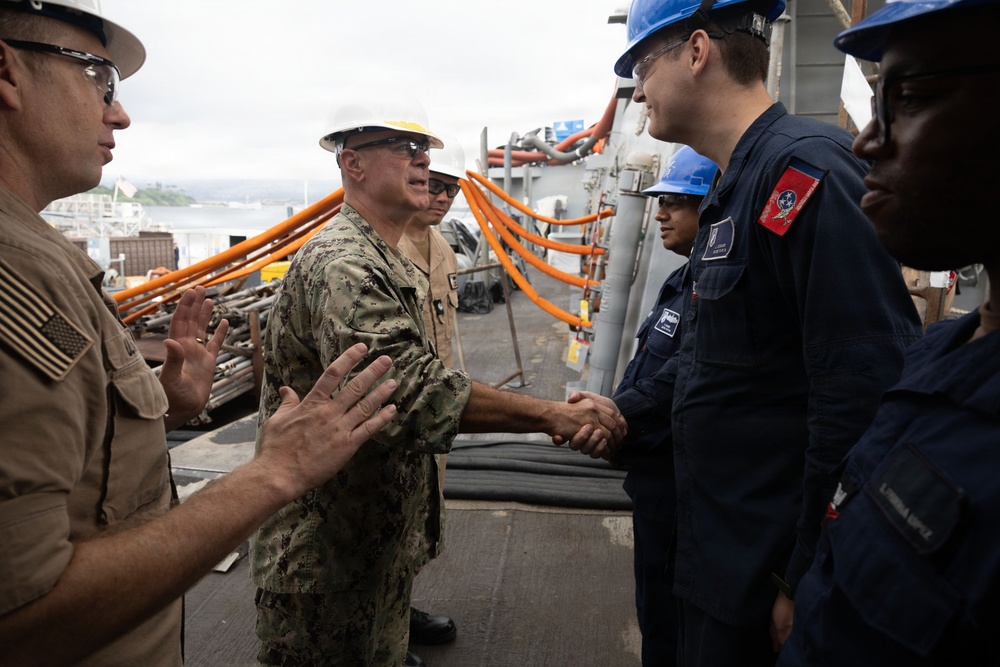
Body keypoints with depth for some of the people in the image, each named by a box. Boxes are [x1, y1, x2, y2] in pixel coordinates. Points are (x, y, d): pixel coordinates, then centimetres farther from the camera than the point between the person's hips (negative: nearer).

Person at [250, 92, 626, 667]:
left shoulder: (392, 264, 12)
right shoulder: (340, 264, -23)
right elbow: (414, 390, -34)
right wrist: (554, 415, -32)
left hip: (382, 529, 9)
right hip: (328, 549, -9)